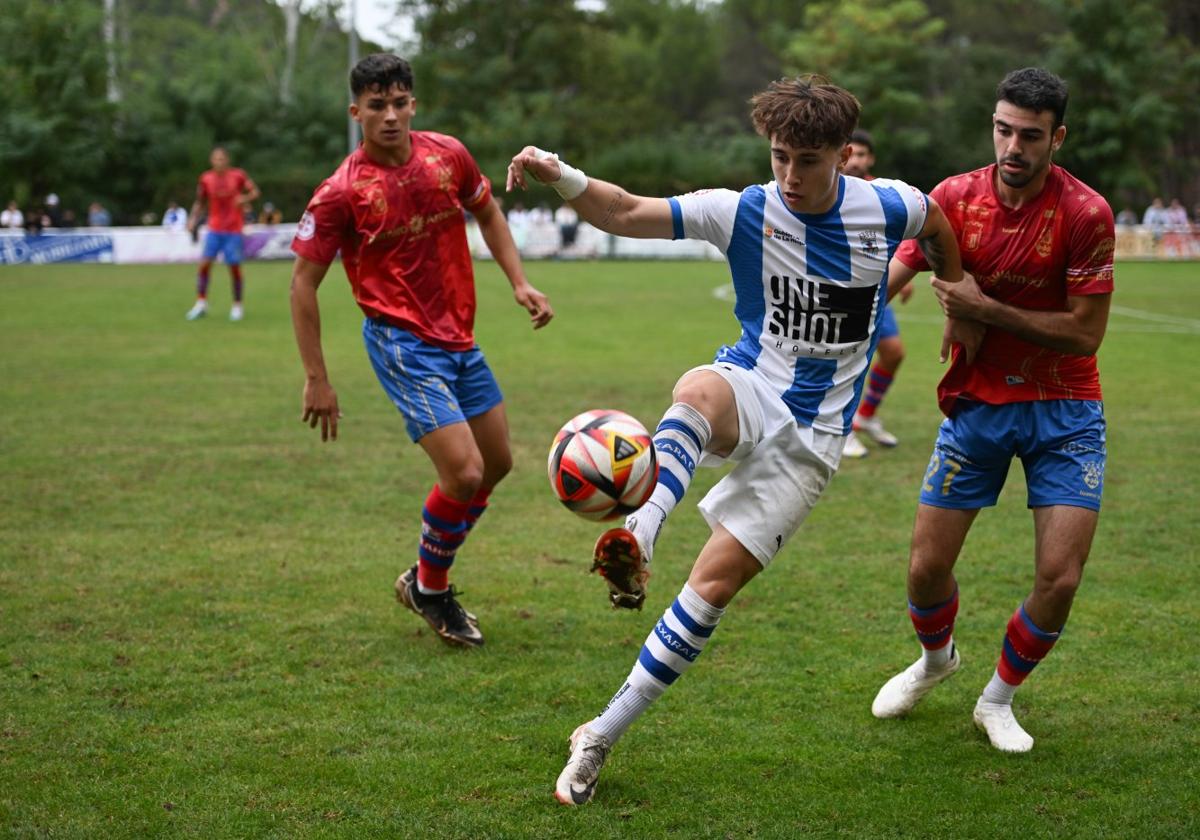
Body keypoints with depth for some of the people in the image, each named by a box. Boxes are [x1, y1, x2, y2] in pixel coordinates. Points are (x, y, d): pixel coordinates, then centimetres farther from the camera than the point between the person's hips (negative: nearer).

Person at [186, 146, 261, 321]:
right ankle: (201, 303, 1)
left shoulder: (238, 175, -4)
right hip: (214, 229, 2)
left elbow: (255, 192, 3)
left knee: (235, 267, -1)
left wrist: (245, 198, -18)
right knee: (204, 264, -9)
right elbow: (200, 202, 12)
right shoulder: (206, 179, 1)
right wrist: (193, 219, -2)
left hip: (234, 230, -2)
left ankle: (237, 306, 13)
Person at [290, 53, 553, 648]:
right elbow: (303, 282, -8)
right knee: (465, 472, -16)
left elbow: (487, 213, 18)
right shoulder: (341, 192, -15)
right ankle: (428, 589, 10)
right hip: (402, 344, -7)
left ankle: (429, 579, 32)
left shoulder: (448, 155, -1)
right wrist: (317, 380, -10)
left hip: (459, 338, 7)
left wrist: (519, 282, 7)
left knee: (497, 464, 14)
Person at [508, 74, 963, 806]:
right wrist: (561, 176, -33)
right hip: (749, 393, 0)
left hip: (811, 436, 0)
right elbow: (627, 213, -16)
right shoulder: (745, 213, -8)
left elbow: (939, 225, 20)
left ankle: (603, 735, -2)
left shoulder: (887, 208, -5)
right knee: (698, 390, -40)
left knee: (717, 580, -9)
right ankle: (638, 534, -61)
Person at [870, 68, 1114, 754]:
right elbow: (887, 279, -6)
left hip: (1064, 410, -2)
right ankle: (936, 658, 39)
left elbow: (1085, 334, -15)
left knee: (1060, 578, -10)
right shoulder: (956, 197, -6)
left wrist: (986, 309, -20)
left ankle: (999, 699, 17)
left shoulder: (1086, 213, -15)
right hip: (976, 404, 2)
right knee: (927, 567, 3)